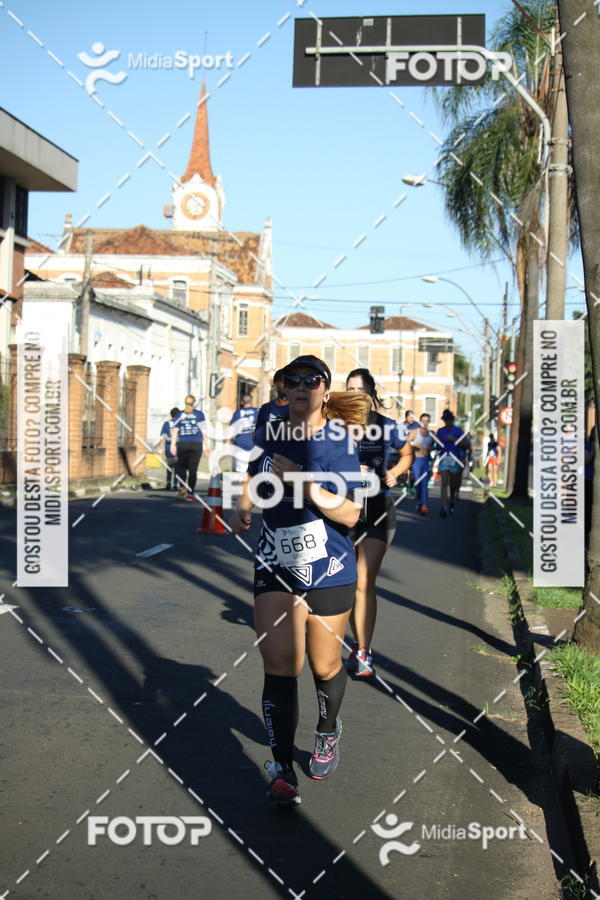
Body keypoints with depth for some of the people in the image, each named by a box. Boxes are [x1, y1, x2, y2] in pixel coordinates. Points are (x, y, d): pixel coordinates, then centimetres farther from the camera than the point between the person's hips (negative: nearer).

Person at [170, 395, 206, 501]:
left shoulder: (180, 415, 7)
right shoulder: (199, 414, 4)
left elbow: (174, 430, 1)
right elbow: (204, 430, 2)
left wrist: (173, 444, 1)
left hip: (182, 444, 1)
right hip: (196, 444, -1)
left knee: (181, 466, 14)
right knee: (193, 469, 1)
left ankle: (182, 487, -9)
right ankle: (190, 494, 0)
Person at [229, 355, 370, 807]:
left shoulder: (340, 442, -10)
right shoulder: (270, 432, 3)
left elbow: (351, 515, -16)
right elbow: (254, 475, 23)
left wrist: (308, 487, -28)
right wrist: (243, 509, 4)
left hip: (328, 572, -2)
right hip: (276, 568, 3)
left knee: (325, 666, 12)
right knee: (278, 664, -9)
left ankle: (328, 732, 43)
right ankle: (283, 769, -6)